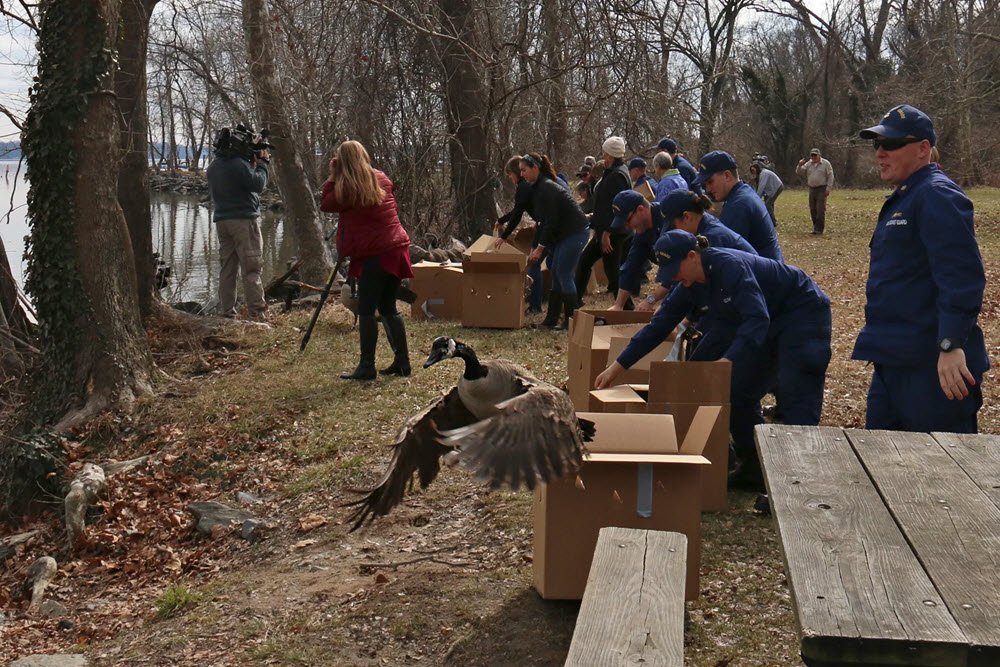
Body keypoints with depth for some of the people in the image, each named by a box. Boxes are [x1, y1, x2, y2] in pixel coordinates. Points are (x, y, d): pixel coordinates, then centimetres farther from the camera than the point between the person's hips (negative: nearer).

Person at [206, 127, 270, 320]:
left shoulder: (212, 167, 12)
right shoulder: (238, 164, -14)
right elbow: (258, 184, -14)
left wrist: (252, 165, 13)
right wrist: (261, 165, 0)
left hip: (221, 220, 8)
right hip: (243, 219, -7)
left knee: (227, 268, 11)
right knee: (251, 268, -5)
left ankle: (227, 311, 12)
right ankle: (257, 311, -6)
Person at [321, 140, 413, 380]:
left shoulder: (347, 187, -9)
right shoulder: (382, 179, 12)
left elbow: (325, 204, 2)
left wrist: (332, 176, 5)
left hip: (374, 254, -7)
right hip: (397, 248, 7)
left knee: (366, 311, -2)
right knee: (388, 308, 14)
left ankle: (366, 367, -2)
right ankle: (402, 361, 14)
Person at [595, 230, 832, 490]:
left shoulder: (730, 266, -32)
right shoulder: (692, 285, -4)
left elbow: (757, 319, -39)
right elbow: (660, 324, 0)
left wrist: (728, 361, -48)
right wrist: (617, 366, -2)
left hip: (804, 311, -9)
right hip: (772, 321, 9)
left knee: (797, 398, -16)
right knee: (739, 392, 6)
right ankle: (753, 468, 15)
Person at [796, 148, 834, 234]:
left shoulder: (826, 163, 0)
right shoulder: (808, 164, 12)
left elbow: (830, 177, -2)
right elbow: (799, 172, 9)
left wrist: (828, 189, -9)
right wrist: (800, 165, -12)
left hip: (822, 189, -5)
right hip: (812, 189, 5)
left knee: (820, 210, -8)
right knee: (813, 209, 5)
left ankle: (819, 229, -7)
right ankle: (815, 227, 14)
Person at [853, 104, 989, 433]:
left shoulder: (937, 196, -15)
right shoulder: (902, 199, 18)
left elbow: (961, 276, -25)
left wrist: (951, 345, -31)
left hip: (934, 367, -11)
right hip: (894, 361, 11)